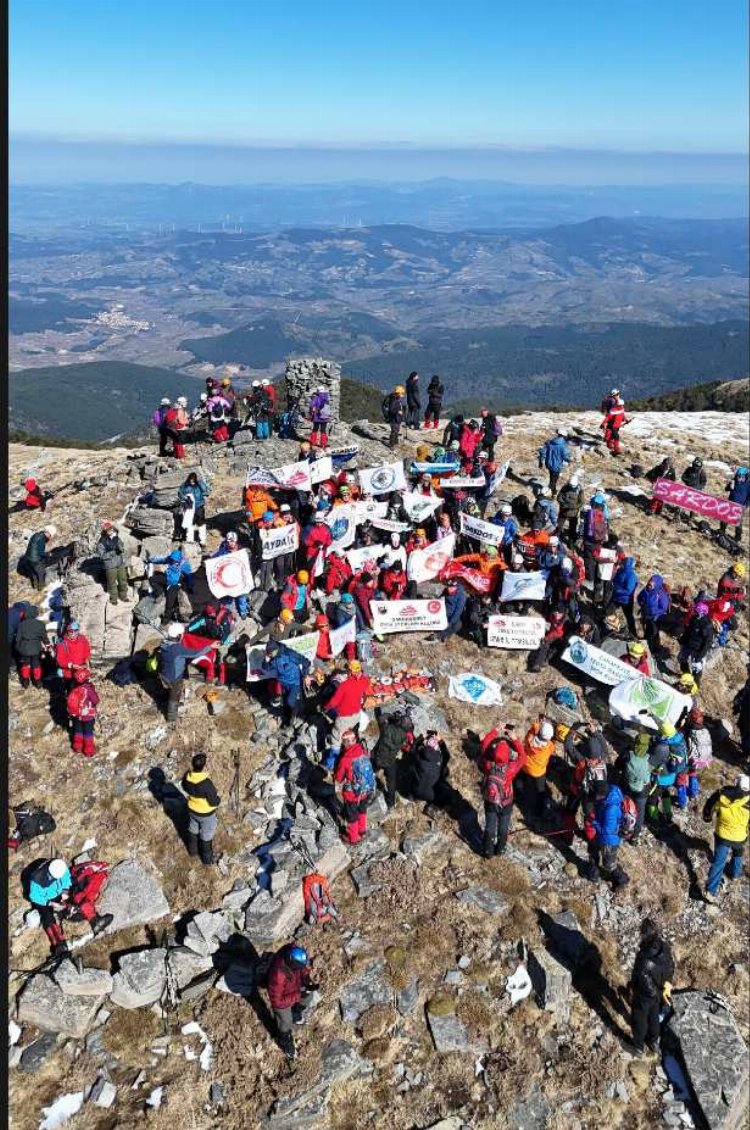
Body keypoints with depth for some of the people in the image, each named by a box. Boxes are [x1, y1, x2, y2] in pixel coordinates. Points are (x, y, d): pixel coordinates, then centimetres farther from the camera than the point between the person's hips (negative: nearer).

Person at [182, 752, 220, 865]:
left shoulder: (187, 776, -23)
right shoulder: (206, 783, -41)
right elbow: (214, 802, -28)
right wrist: (218, 799, -7)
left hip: (192, 809, 5)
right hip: (206, 814, -5)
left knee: (193, 830, 32)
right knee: (206, 836, 20)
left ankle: (193, 849, 56)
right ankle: (207, 858, 41)